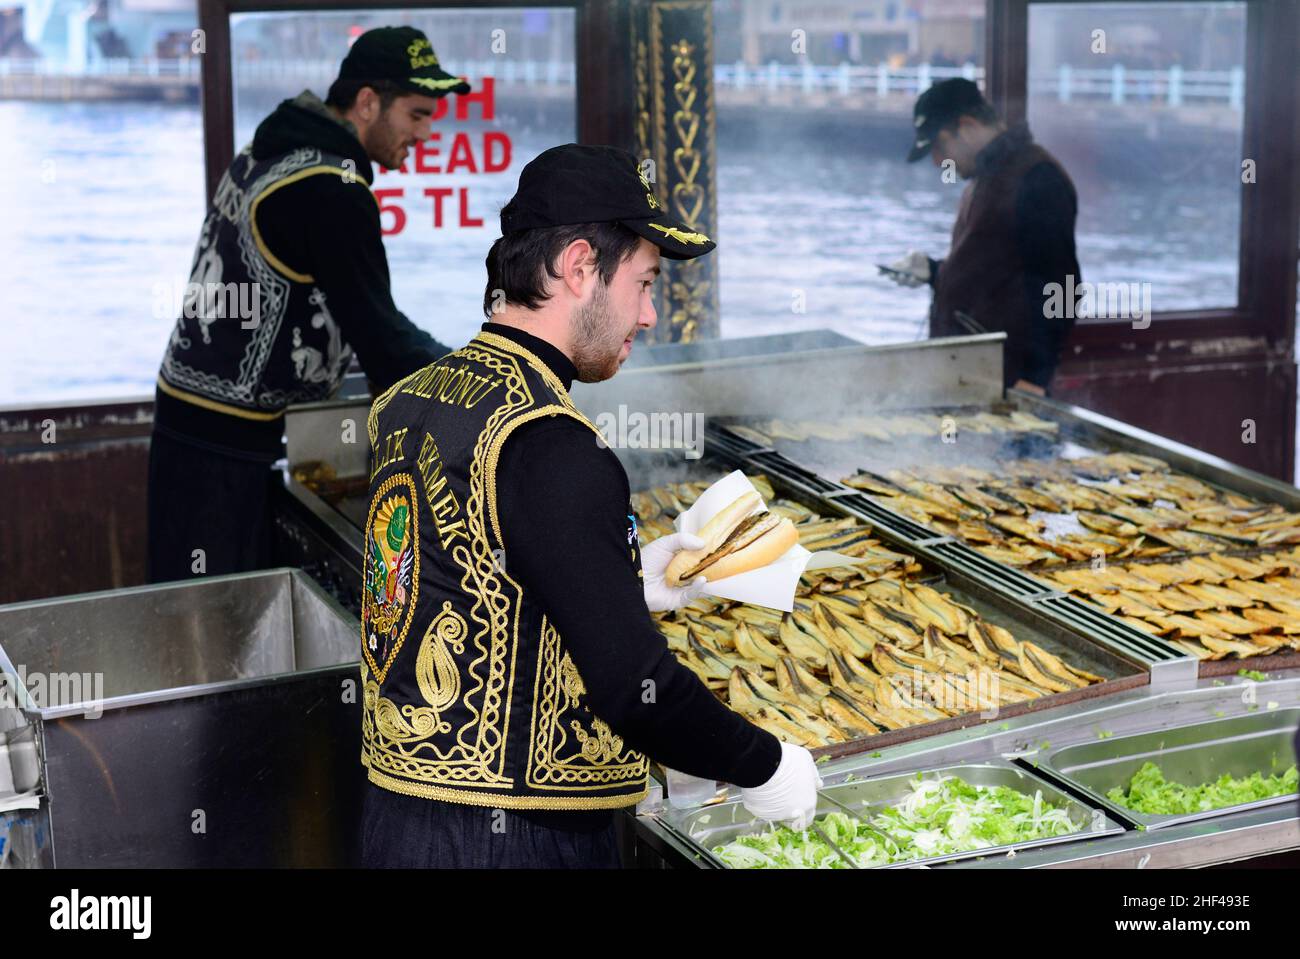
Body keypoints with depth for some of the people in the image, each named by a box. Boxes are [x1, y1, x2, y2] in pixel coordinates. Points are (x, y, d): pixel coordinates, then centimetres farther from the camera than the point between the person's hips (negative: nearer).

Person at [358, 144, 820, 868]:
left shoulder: (411, 401, 6)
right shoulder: (552, 452, -21)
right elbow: (632, 685, -23)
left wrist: (632, 584, 14)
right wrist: (765, 765, -7)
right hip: (519, 838, -9)